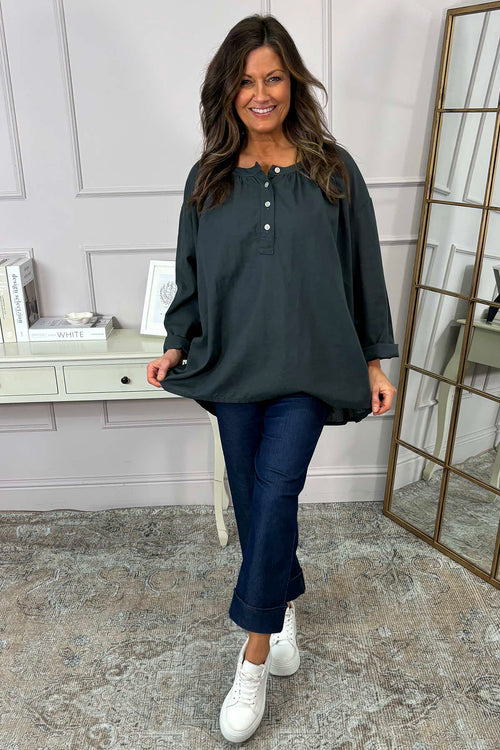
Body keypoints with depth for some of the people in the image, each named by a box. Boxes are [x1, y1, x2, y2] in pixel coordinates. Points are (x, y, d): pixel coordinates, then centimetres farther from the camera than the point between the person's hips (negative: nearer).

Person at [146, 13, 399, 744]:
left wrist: (375, 359, 3)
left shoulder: (332, 170, 0)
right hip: (234, 363, 3)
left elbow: (362, 268, 3)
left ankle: (255, 654, 7)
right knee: (252, 498, 10)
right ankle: (286, 602, 36)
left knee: (274, 492, -11)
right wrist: (177, 343, -2)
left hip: (307, 365, -2)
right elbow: (192, 273, 11)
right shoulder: (208, 177, 6)